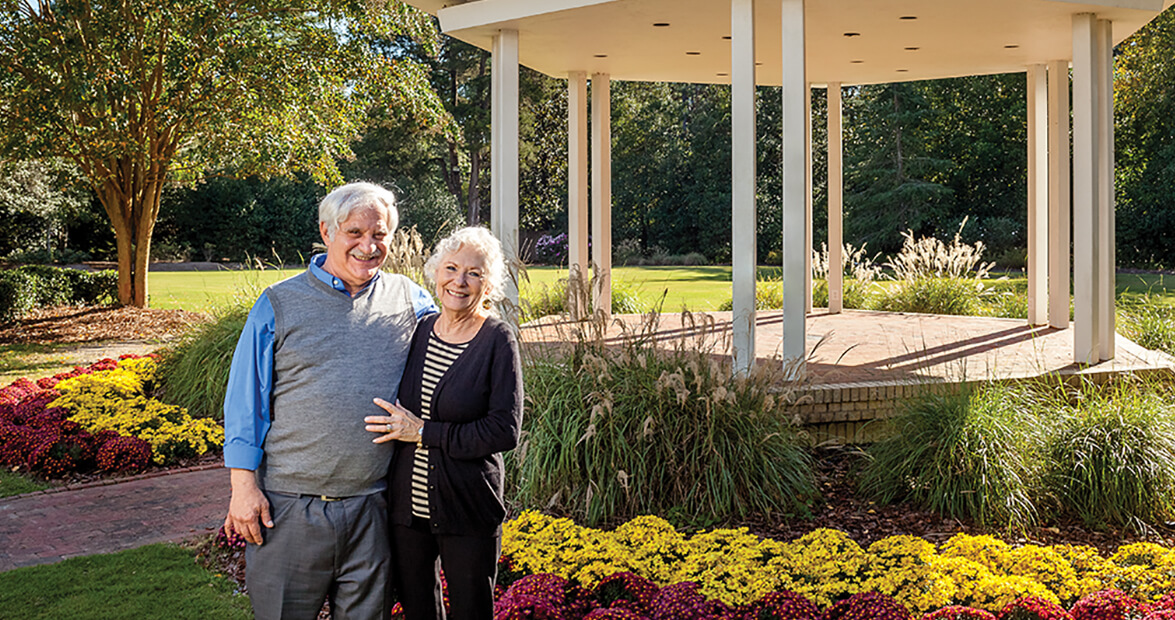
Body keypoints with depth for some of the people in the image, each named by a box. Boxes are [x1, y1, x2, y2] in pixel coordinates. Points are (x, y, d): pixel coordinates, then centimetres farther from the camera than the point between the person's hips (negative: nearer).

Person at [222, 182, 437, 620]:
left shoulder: (407, 298, 7)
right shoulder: (279, 304, 1)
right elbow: (246, 401, 1)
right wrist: (244, 485, -5)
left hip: (372, 507, 2)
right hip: (289, 505, -2)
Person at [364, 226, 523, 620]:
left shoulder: (497, 341, -10)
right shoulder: (418, 331, 3)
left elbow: (505, 431, -17)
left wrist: (423, 433, -17)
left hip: (468, 510, -4)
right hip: (406, 502, 4)